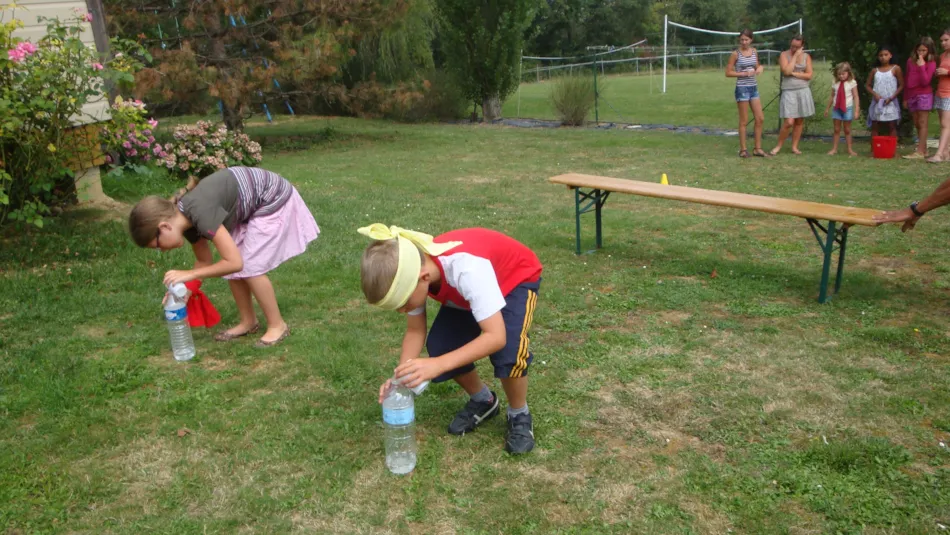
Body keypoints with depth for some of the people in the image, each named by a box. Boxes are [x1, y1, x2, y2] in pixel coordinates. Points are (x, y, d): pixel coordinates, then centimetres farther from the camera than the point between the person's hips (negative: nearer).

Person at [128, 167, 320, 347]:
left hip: (273, 200, -9)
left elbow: (235, 262, -32)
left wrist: (189, 274, -25)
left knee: (250, 267, -9)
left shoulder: (200, 212, -32)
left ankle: (277, 325, 6)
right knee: (232, 269, 6)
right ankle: (248, 322, 22)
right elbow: (204, 260, 11)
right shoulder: (186, 219, -4)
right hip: (251, 207, 9)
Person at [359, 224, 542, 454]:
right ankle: (482, 400, 17)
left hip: (517, 278, -6)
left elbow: (496, 336, -45)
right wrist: (401, 375, -27)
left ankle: (519, 415, 2)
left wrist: (438, 365, -53)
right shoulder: (410, 272, -24)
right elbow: (415, 331, -11)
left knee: (508, 353, -28)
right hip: (473, 287, 6)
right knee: (439, 347, -10)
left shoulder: (467, 268, -44)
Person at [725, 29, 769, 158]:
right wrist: (745, 73, -15)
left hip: (754, 88, 6)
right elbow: (728, 72, -7)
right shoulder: (736, 53, -6)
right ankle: (743, 149, 8)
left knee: (760, 119, 4)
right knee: (744, 121, -1)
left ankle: (758, 148, 12)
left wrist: (760, 67, -1)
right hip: (742, 89, -6)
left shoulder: (754, 51, 9)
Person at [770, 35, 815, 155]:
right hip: (789, 92, -3)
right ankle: (779, 145, 6)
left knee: (799, 121, 6)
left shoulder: (806, 56, 6)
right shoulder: (784, 55, -2)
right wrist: (795, 55, -12)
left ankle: (794, 146, 16)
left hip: (803, 91, 4)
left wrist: (794, 74, -10)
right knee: (789, 122, -12)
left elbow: (809, 75, 0)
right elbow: (786, 71, -18)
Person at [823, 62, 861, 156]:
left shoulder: (852, 83, -6)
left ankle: (850, 149, 12)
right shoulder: (835, 83, 3)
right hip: (837, 108, 3)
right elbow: (832, 96, 12)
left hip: (847, 108, -3)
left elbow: (856, 97, -7)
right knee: (836, 130, 6)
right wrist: (828, 108, 15)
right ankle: (834, 149, 9)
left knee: (847, 130, 5)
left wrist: (857, 110, -12)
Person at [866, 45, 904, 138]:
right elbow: (868, 85, 9)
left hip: (890, 103, -3)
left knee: (892, 127, 0)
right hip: (877, 102, 3)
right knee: (875, 127, 6)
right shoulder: (875, 70, 7)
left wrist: (891, 97, -12)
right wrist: (874, 94, -9)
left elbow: (901, 85, -1)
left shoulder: (895, 69, 0)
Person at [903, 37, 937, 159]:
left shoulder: (931, 63, -6)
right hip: (911, 95, 6)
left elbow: (925, 82, -15)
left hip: (924, 95, -6)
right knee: (917, 124, 9)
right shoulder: (911, 60, 8)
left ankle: (920, 152, -10)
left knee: (922, 123, -7)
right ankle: (924, 150, 16)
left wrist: (922, 66, -19)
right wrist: (905, 98, 14)